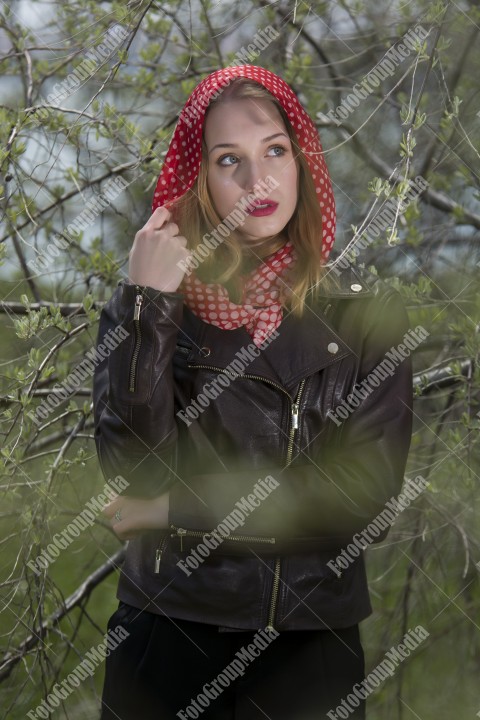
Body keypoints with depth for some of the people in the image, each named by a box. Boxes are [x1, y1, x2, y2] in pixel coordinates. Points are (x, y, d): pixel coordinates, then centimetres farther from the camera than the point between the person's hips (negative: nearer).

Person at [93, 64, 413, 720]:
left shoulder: (366, 311, -2)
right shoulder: (142, 306, -2)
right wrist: (148, 309, -19)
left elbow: (368, 491, -11)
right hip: (167, 634, 0)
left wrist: (176, 511, -11)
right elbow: (137, 470, -13)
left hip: (312, 638, 0)